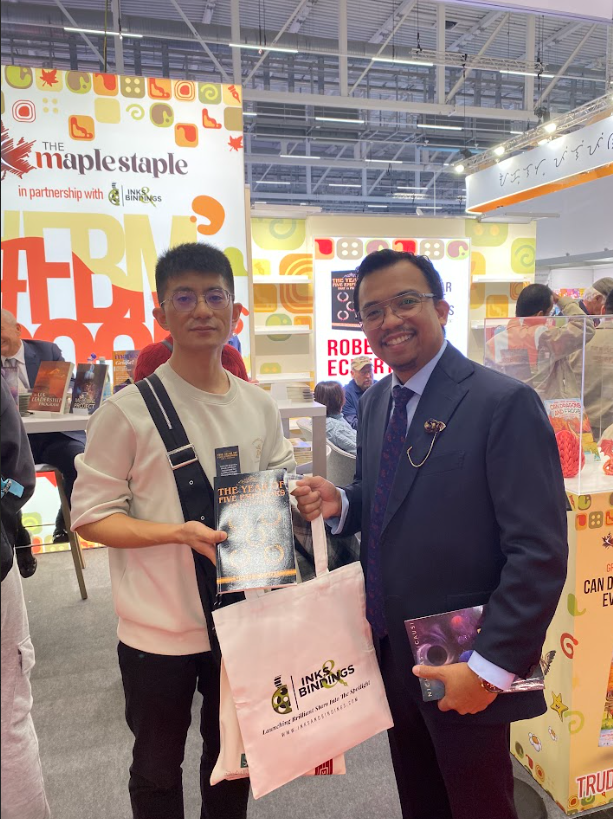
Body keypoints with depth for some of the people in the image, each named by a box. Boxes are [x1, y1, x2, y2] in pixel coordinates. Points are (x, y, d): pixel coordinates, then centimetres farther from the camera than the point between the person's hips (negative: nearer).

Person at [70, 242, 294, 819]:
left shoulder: (259, 406, -1)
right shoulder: (129, 409, -14)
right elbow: (90, 516, -12)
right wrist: (179, 532, -25)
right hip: (158, 630, -3)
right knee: (157, 768, 19)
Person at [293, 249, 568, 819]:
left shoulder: (505, 404, -19)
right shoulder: (375, 403, 3)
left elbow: (540, 552, -20)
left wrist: (491, 666, -20)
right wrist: (338, 505, -8)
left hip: (463, 670, -6)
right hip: (390, 654, 6)